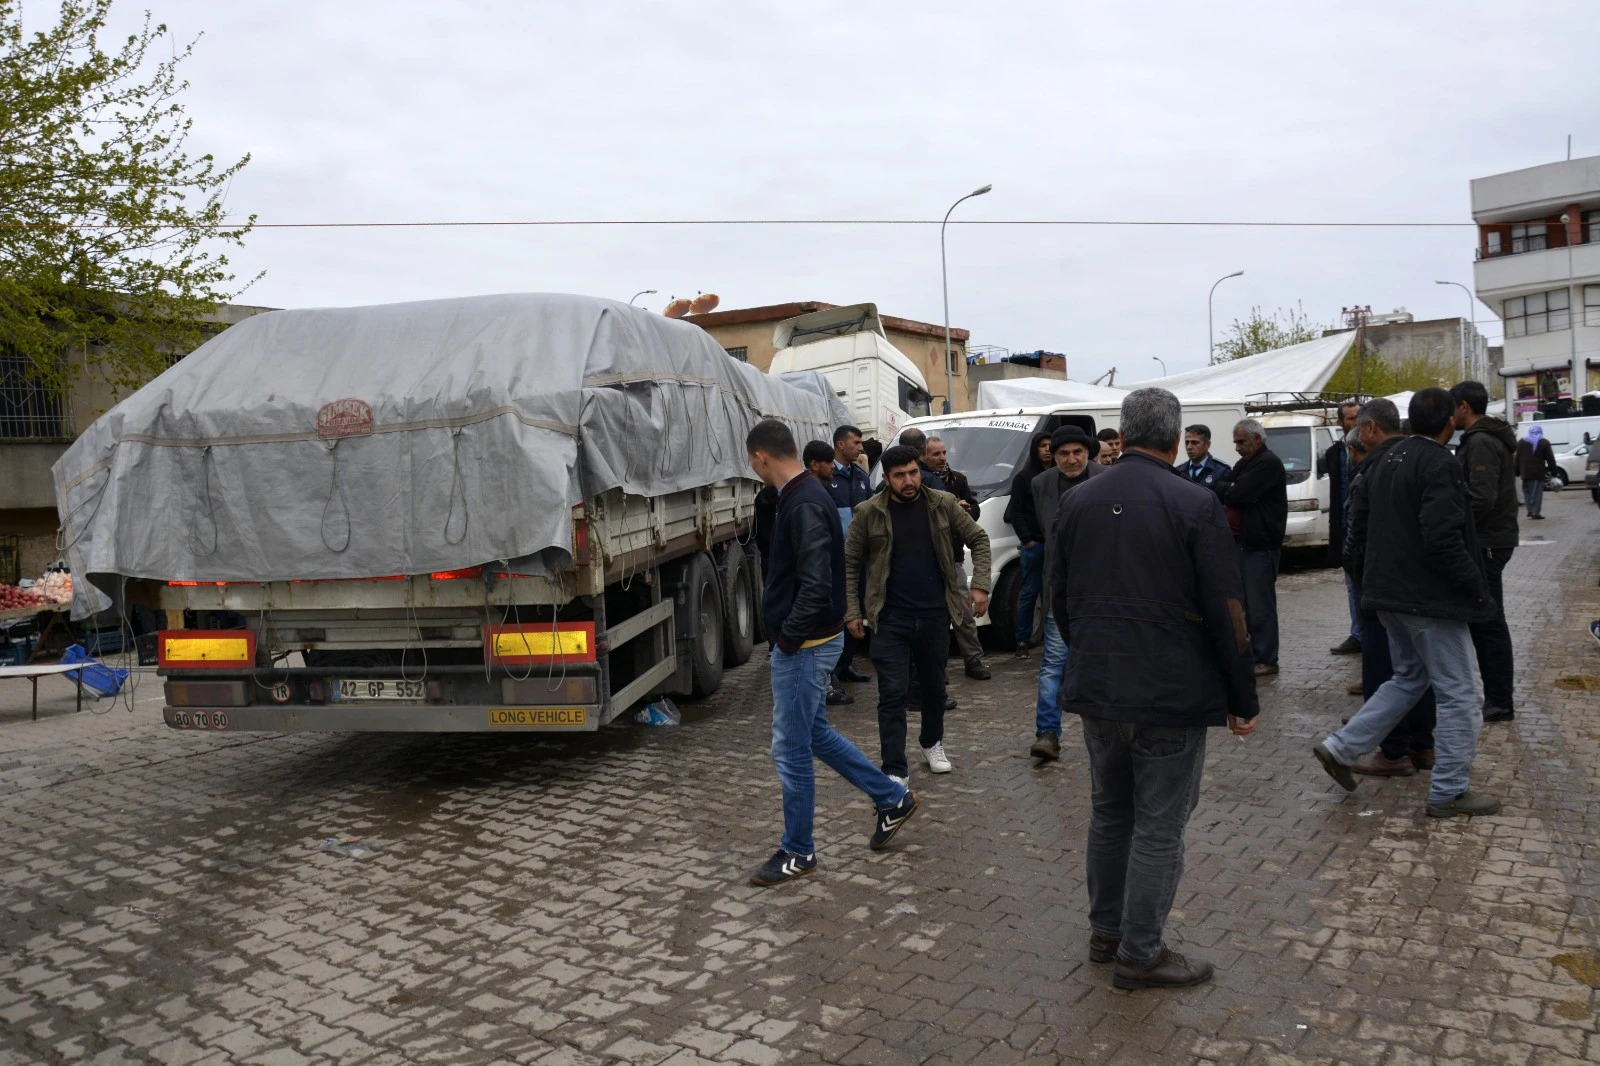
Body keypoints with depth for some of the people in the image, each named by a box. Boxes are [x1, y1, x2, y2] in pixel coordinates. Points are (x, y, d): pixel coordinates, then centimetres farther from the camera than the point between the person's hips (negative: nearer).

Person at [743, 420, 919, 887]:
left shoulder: (803, 505, -22)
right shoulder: (805, 495, 9)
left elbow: (816, 585, -29)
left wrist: (788, 635, -17)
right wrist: (789, 634, 12)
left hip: (804, 646, -10)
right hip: (812, 640, 10)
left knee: (792, 749, 2)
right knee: (813, 733, 22)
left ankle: (798, 853, 18)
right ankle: (892, 798, 32)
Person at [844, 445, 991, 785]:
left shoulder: (943, 504, -3)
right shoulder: (868, 513, -7)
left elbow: (979, 540, 7)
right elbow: (849, 563, 1)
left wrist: (980, 585, -4)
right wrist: (851, 611, -3)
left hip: (935, 614, 2)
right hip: (891, 618, -2)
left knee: (934, 685, 18)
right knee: (893, 693, -4)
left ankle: (933, 744, 41)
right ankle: (895, 772, 2)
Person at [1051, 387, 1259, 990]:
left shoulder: (1077, 503, 3)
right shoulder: (1197, 506, -12)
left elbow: (1060, 600, 10)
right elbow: (1226, 613, -11)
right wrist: (1242, 700, -2)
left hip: (1097, 690, 5)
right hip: (1172, 694, -5)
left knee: (1109, 812, 20)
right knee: (1159, 827, 6)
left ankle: (1106, 931, 31)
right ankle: (1140, 955, 16)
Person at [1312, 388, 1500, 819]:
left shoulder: (1387, 461, 11)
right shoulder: (1440, 464, -16)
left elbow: (1359, 526, 16)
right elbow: (1443, 539, -24)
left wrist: (1369, 580, 22)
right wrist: (1477, 588, -15)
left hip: (1390, 595, 9)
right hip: (1432, 598, -9)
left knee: (1408, 678, 21)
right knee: (1458, 695, 3)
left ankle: (1341, 747, 13)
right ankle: (1449, 793, 11)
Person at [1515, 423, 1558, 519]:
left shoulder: (1521, 442, 9)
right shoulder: (1544, 442, 1)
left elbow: (1517, 458, 8)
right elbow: (1550, 459, -1)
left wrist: (1517, 472, 11)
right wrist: (1553, 471, 3)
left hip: (1525, 472, 2)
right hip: (1538, 472, -2)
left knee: (1527, 491, 12)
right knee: (1537, 492, -1)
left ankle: (1530, 510, 6)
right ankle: (1536, 512, -4)